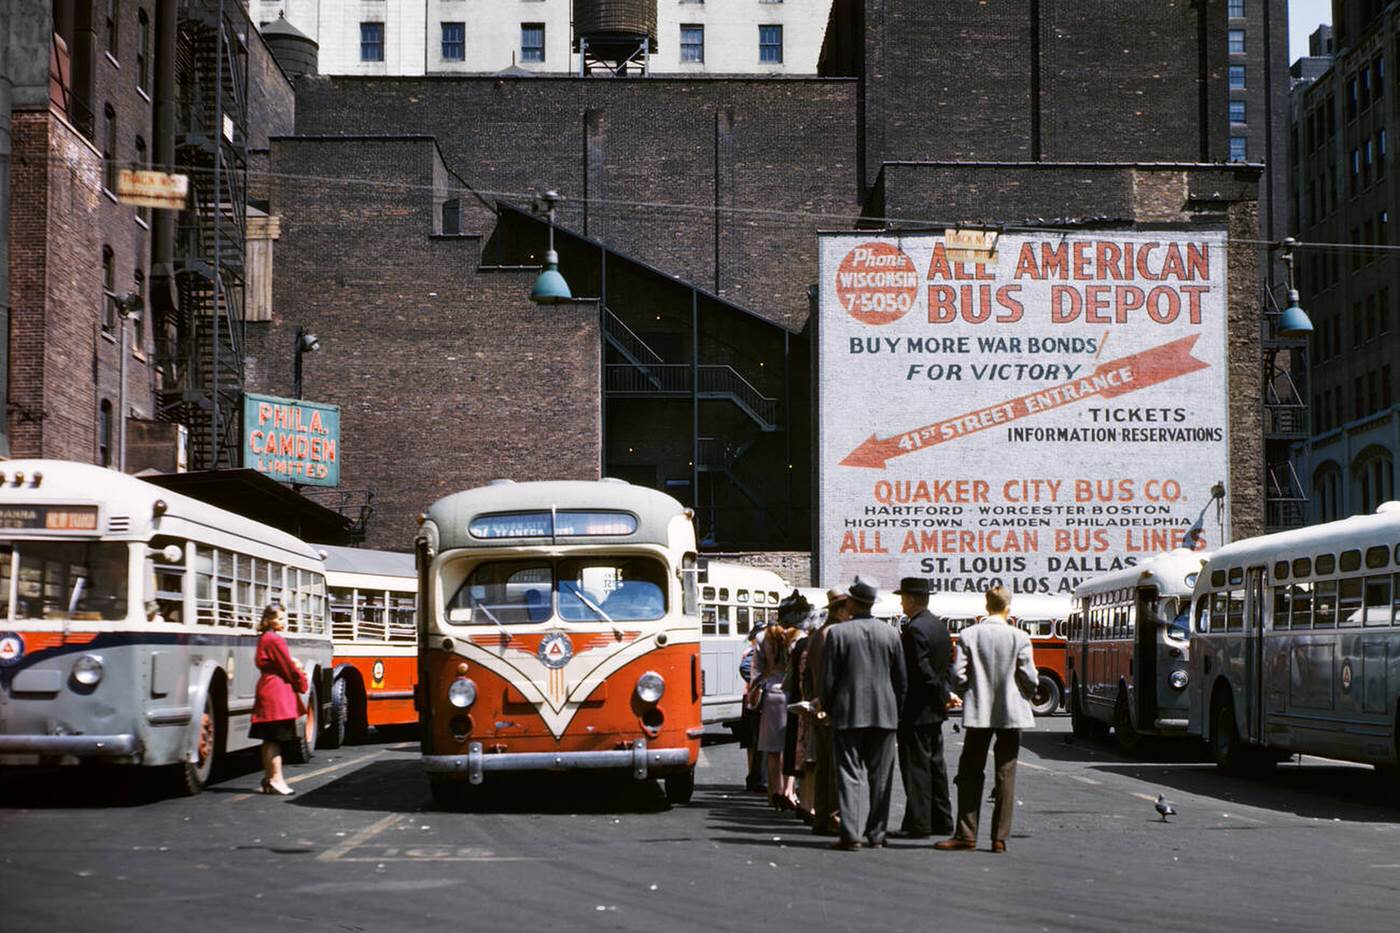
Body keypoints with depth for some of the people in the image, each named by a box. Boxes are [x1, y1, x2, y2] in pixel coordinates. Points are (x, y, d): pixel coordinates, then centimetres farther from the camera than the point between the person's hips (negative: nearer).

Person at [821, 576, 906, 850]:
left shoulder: (837, 633, -6)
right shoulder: (891, 634, 3)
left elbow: (829, 679, -5)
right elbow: (901, 679, 7)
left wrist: (827, 709, 7)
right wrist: (896, 710, 16)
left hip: (848, 713, -2)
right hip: (884, 714, 3)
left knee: (850, 773, -1)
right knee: (880, 775, 9)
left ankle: (851, 833, -10)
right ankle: (876, 833, 12)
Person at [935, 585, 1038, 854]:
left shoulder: (968, 636, -4)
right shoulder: (1019, 637, -6)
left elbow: (958, 676, -6)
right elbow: (1029, 679, -6)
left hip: (978, 712, 0)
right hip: (1011, 713, 0)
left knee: (970, 773, 9)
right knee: (1006, 775, 5)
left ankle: (966, 834, 8)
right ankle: (1000, 837, 5)